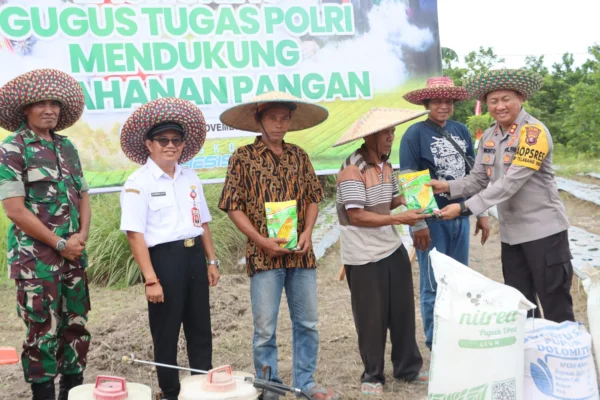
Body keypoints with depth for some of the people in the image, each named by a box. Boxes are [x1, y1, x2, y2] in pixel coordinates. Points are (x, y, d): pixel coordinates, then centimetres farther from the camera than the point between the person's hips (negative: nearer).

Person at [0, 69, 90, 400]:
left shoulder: (66, 147, 11)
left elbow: (83, 196, 14)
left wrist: (80, 238, -4)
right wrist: (59, 244, -12)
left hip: (73, 255, 6)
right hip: (35, 258, -6)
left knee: (76, 328, 10)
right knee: (43, 333, -2)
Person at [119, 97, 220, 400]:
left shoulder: (190, 178, 10)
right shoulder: (138, 182, -9)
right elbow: (135, 234, -14)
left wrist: (211, 261, 12)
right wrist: (151, 279, -18)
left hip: (194, 256, 6)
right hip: (164, 258, -6)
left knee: (201, 330, 13)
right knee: (166, 334, 6)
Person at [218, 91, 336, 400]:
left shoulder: (298, 156, 8)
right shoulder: (243, 157, -4)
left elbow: (313, 198, 13)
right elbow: (233, 206, -5)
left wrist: (307, 231, -4)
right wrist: (261, 240, -14)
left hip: (301, 253, 4)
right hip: (264, 255, -4)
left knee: (307, 323, 11)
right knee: (265, 329, 3)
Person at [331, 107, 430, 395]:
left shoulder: (385, 165, 7)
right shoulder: (352, 171, -19)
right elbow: (356, 216, -25)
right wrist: (399, 218, -27)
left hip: (393, 248, 8)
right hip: (364, 256, -8)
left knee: (403, 310, 15)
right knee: (372, 318, 5)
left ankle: (408, 368, 31)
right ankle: (372, 376, 23)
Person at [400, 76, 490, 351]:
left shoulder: (461, 131, 7)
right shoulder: (415, 134, -9)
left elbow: (473, 174, 13)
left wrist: (481, 213, 11)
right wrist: (418, 224, -15)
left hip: (460, 217, 5)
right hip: (431, 219, -5)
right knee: (434, 285, 3)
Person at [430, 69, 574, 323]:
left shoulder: (534, 132, -17)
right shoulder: (489, 136, 6)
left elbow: (511, 183, -24)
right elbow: (478, 179, 6)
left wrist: (465, 208, -27)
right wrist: (448, 187, -13)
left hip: (543, 230, -7)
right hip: (511, 232, 7)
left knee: (556, 308, 2)